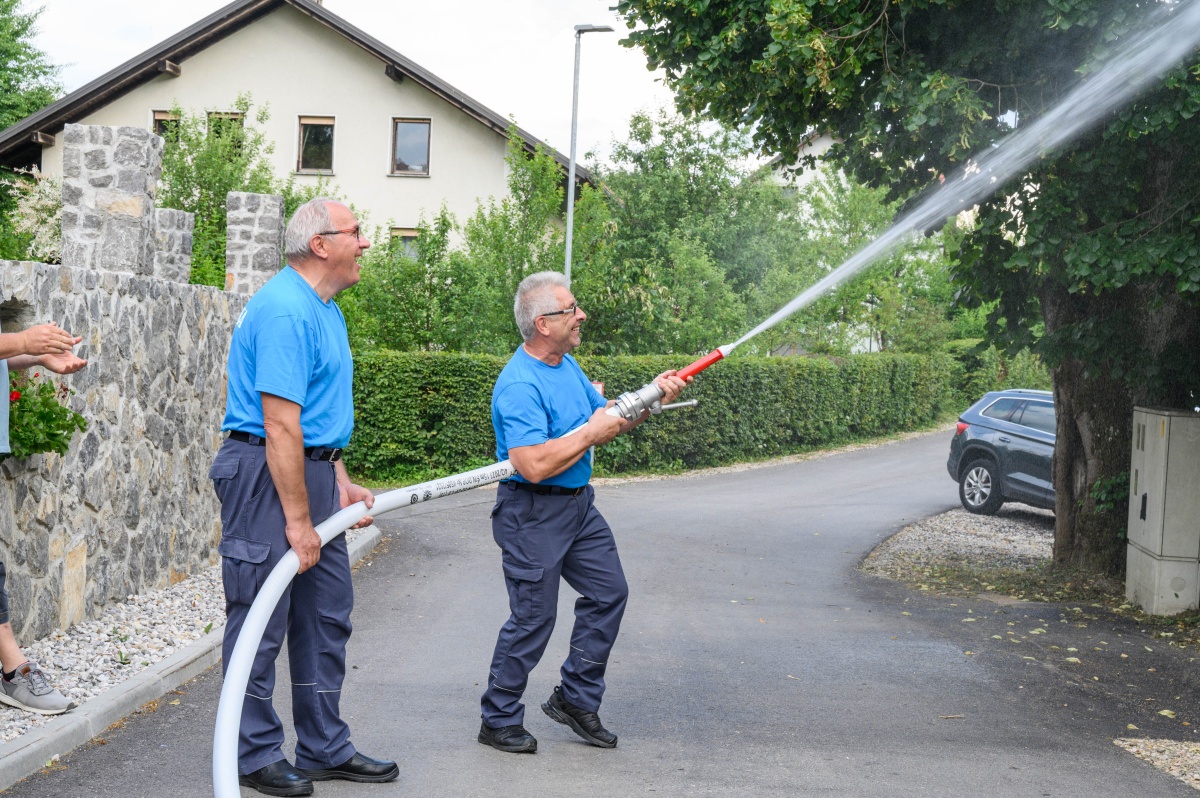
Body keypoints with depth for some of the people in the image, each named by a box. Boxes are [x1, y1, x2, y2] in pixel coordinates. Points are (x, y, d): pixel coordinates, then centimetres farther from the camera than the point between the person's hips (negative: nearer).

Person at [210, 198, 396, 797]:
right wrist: (298, 520, -22)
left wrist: (340, 484, 17)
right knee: (261, 620, 1)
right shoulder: (286, 309, -19)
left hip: (311, 472, 11)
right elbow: (280, 425, -23)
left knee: (326, 617, 14)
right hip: (265, 475, -11)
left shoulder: (324, 310, 15)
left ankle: (325, 749, 24)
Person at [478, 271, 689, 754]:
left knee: (608, 593, 12)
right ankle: (499, 722, 13)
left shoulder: (567, 364, 9)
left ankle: (576, 699, 24)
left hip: (578, 504, 10)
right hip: (532, 514, -10)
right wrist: (592, 433, -22)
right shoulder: (519, 385, -23)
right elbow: (535, 465, -31)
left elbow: (607, 418, 15)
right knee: (533, 618, -3)